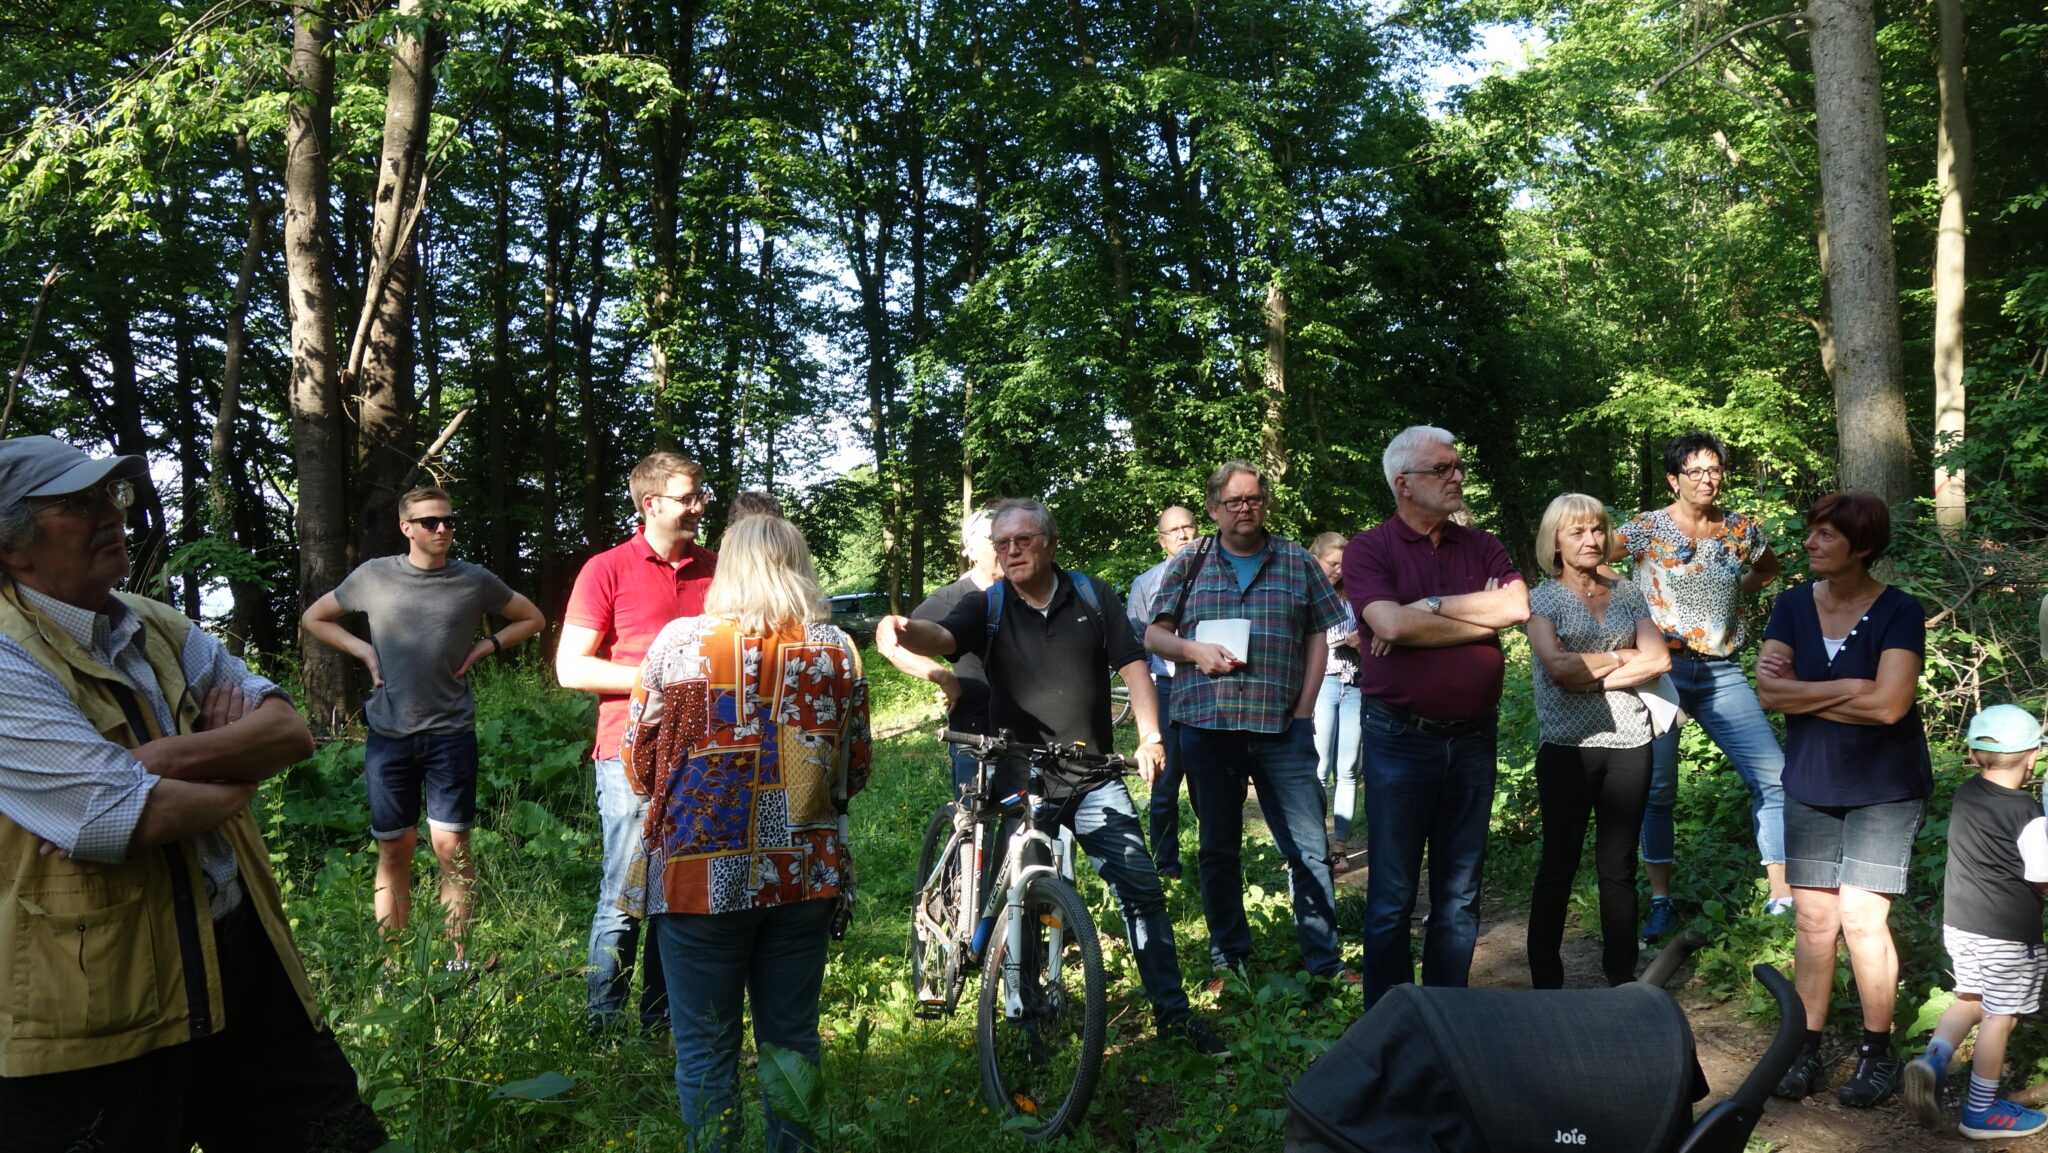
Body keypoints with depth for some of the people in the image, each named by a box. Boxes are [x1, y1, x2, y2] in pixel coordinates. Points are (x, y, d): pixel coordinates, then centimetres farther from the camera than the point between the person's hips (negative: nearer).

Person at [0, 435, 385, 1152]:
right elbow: (141, 818, -23)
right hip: (98, 1017, -7)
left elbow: (291, 730, -1)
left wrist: (166, 756, -17)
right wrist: (241, 764, -4)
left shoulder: (162, 632, 10)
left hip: (246, 964, 7)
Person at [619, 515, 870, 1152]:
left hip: (701, 876, -2)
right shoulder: (837, 649, 0)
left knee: (706, 1048, 9)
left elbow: (639, 764, 1)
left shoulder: (679, 641, -7)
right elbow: (855, 772, 7)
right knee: (793, 1039, 15)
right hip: (805, 874, 3)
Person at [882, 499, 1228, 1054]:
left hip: (1095, 779, 1)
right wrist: (904, 630, -42)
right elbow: (940, 637, -19)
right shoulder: (988, 607, -1)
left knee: (1142, 888, -3)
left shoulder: (1092, 596, 4)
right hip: (1020, 784, -1)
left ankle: (1173, 1010, 9)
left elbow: (1132, 664, 3)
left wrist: (1150, 736, -9)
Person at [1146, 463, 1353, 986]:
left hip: (1282, 727, 0)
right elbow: (1154, 635, 9)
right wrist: (1195, 650, -11)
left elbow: (1318, 639, 8)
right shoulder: (1188, 564, 8)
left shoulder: (1297, 561, 8)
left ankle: (1324, 961, 9)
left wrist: (1304, 711, 0)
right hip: (1207, 726, 1)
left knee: (1310, 848, -2)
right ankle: (1228, 958, 23)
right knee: (1218, 849, 10)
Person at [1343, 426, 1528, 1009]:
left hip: (1473, 737, 4)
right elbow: (1393, 624, -20)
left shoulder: (1482, 547, 9)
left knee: (1460, 894, 13)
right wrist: (1483, 616, -10)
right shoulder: (1369, 549, -4)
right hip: (1400, 738, -4)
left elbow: (1518, 607, -8)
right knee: (1393, 895, 5)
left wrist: (1430, 606, -14)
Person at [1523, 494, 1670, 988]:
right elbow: (1559, 666, -14)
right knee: (1559, 864, 2)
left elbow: (1659, 659, 0)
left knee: (1619, 865, 9)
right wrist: (1620, 657, -2)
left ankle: (1622, 978, 18)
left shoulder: (1628, 594, 12)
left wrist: (1594, 677, -9)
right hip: (1567, 746, -3)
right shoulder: (1542, 598, 0)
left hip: (1629, 743, 3)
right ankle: (1545, 981, 10)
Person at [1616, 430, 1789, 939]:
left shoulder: (1742, 530, 7)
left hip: (1723, 674, 3)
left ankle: (1781, 896, 6)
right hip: (1662, 668, -3)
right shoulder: (1647, 529, -4)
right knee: (1658, 789, -1)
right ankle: (1661, 901, 12)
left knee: (1774, 776, -6)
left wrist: (1732, 591, 13)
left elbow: (1769, 569, 28)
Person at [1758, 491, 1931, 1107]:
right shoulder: (1792, 605, 0)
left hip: (1884, 789, -4)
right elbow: (1768, 691, -10)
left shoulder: (1899, 612, -11)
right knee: (1813, 920, 6)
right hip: (1811, 786, 4)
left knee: (1861, 918, -5)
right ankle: (1806, 1050, 16)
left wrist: (1804, 695, -14)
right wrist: (1849, 688, -18)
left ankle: (1878, 1052, 14)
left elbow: (1888, 704, -22)